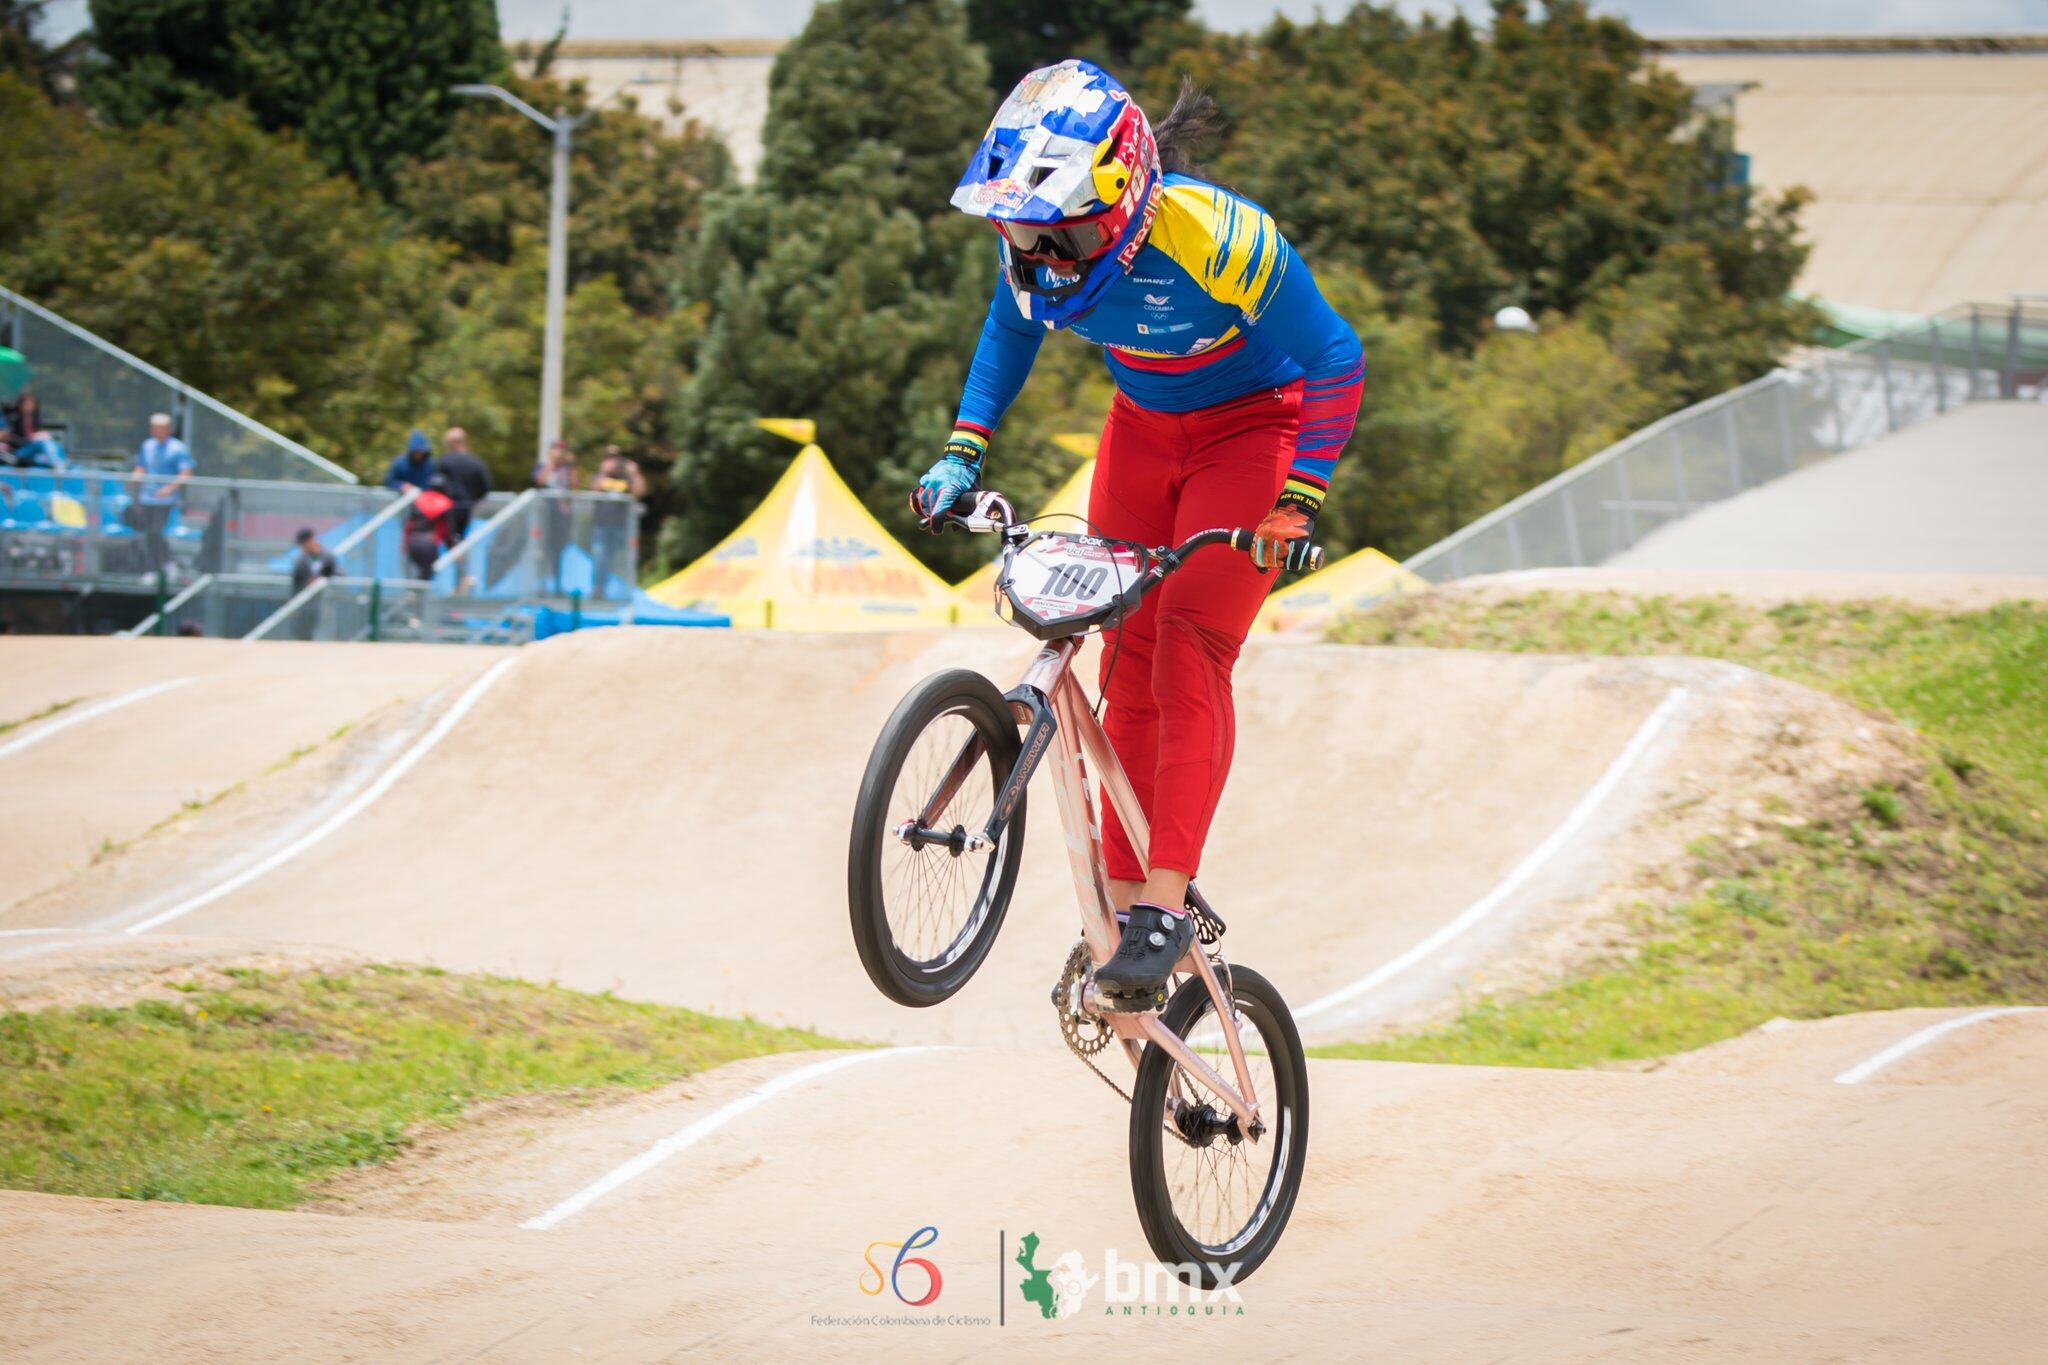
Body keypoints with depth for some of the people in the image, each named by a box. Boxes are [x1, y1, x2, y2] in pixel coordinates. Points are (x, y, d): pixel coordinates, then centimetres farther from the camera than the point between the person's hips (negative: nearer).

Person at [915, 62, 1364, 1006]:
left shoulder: (1213, 238, -35)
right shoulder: (1036, 239, -18)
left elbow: (1334, 363, -24)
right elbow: (1013, 326, 7)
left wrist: (1296, 504, -31)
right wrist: (963, 450, -2)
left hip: (1253, 427, -6)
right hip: (1144, 427, 6)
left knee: (1189, 650, -19)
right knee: (1128, 662, 0)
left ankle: (1165, 905, -21)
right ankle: (1123, 902, 7)